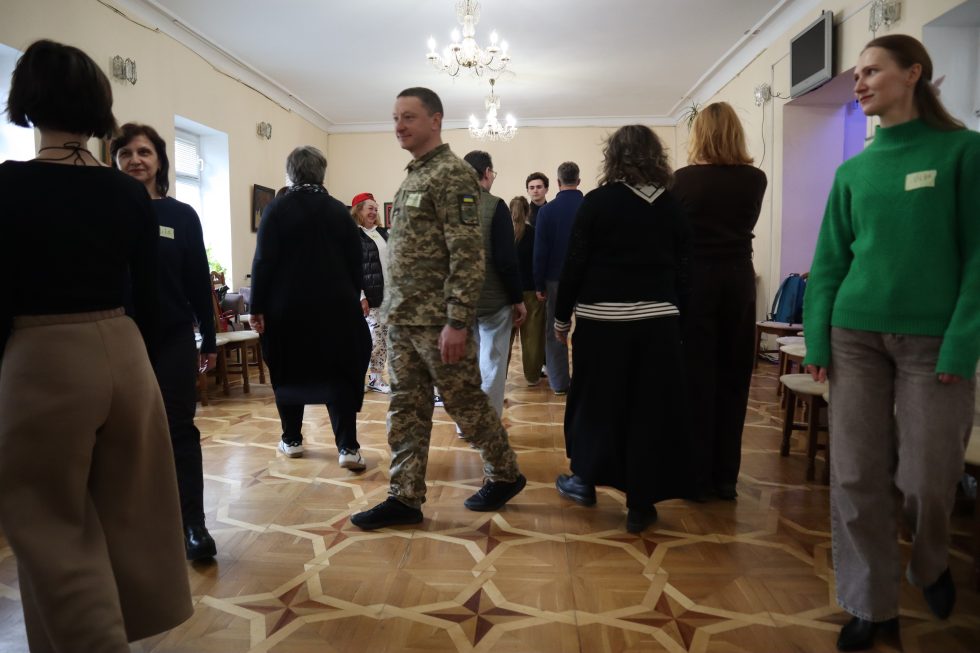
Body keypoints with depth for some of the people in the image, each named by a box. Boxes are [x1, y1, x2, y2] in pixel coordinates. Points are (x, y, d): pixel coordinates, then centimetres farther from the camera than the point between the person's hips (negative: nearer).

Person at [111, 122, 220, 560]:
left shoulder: (182, 216, 3)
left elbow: (199, 281, 4)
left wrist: (209, 340, 2)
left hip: (173, 338, 0)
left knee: (179, 429, 3)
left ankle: (193, 524, 9)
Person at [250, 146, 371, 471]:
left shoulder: (277, 208, -4)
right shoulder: (339, 210, 3)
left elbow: (263, 261, -8)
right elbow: (356, 264, 6)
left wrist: (257, 307, -4)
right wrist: (351, 300, 16)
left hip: (286, 307, -1)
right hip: (334, 306, 1)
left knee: (289, 373, 13)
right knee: (339, 374, 2)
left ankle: (291, 439, 22)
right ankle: (348, 447, -5)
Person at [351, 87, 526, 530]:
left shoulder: (453, 175, -11)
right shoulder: (413, 176, 16)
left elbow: (468, 256, -19)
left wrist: (457, 322, -23)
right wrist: (391, 307, 17)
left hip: (437, 319, -8)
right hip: (402, 317, 9)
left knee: (466, 403, 4)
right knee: (406, 409, 10)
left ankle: (505, 475, 25)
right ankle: (404, 498, 19)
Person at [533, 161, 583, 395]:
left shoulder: (547, 210, -6)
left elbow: (540, 250, -6)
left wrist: (539, 284, 0)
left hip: (556, 279, -1)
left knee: (555, 332, 7)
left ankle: (559, 384, 9)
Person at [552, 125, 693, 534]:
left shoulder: (597, 202, -5)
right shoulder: (673, 208, 5)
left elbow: (574, 265, -5)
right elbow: (683, 271, 6)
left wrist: (562, 316, 4)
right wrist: (679, 320, 15)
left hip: (602, 319, -2)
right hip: (658, 321, 3)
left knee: (594, 401, 13)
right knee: (652, 409, 7)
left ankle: (584, 480, 29)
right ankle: (640, 504, 14)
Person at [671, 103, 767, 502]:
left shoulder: (684, 179, -7)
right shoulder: (755, 179, 1)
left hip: (695, 280, -2)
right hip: (739, 280, 3)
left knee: (698, 379, 4)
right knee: (733, 378, 10)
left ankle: (699, 477, 9)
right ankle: (725, 477, 18)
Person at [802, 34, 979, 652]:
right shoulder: (853, 171, 9)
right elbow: (830, 261, 8)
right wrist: (817, 341, -1)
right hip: (856, 337, 3)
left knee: (928, 477, 6)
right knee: (855, 476, 4)